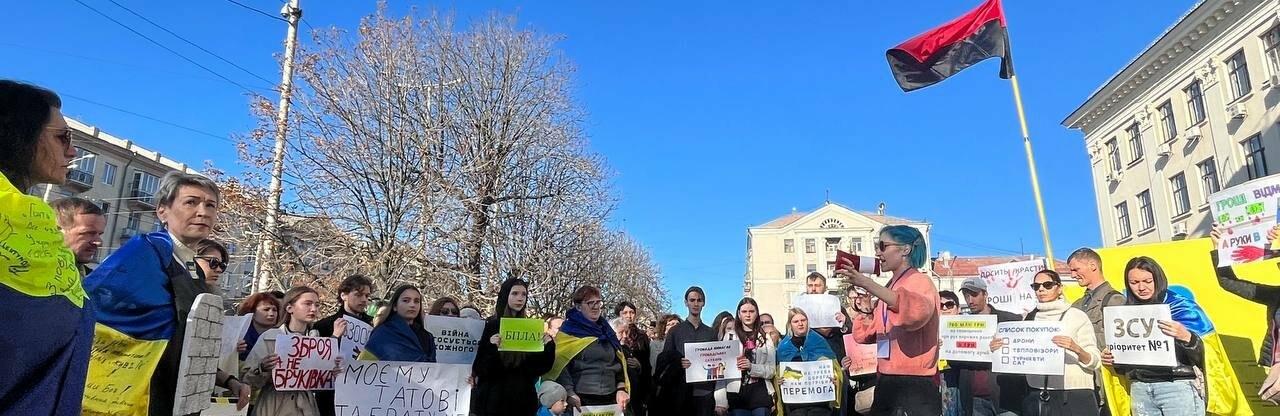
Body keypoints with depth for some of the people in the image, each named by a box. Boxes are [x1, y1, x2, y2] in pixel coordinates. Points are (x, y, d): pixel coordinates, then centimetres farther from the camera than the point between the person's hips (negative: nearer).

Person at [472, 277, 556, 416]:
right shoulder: (491, 325, -5)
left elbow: (541, 367, 4)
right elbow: (479, 368, -9)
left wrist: (549, 346, -12)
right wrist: (491, 347, -26)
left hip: (524, 398, 4)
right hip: (495, 398, -3)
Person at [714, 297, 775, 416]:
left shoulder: (765, 337, 8)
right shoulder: (729, 337, 4)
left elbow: (771, 370, 3)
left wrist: (751, 367, -15)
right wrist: (720, 401, -9)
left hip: (760, 393, 1)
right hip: (736, 393, -1)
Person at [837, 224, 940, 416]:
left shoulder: (920, 282, -9)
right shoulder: (890, 286, 14)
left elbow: (917, 311, -34)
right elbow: (866, 334, 17)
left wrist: (866, 283, -40)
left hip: (915, 385, -7)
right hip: (887, 382, 8)